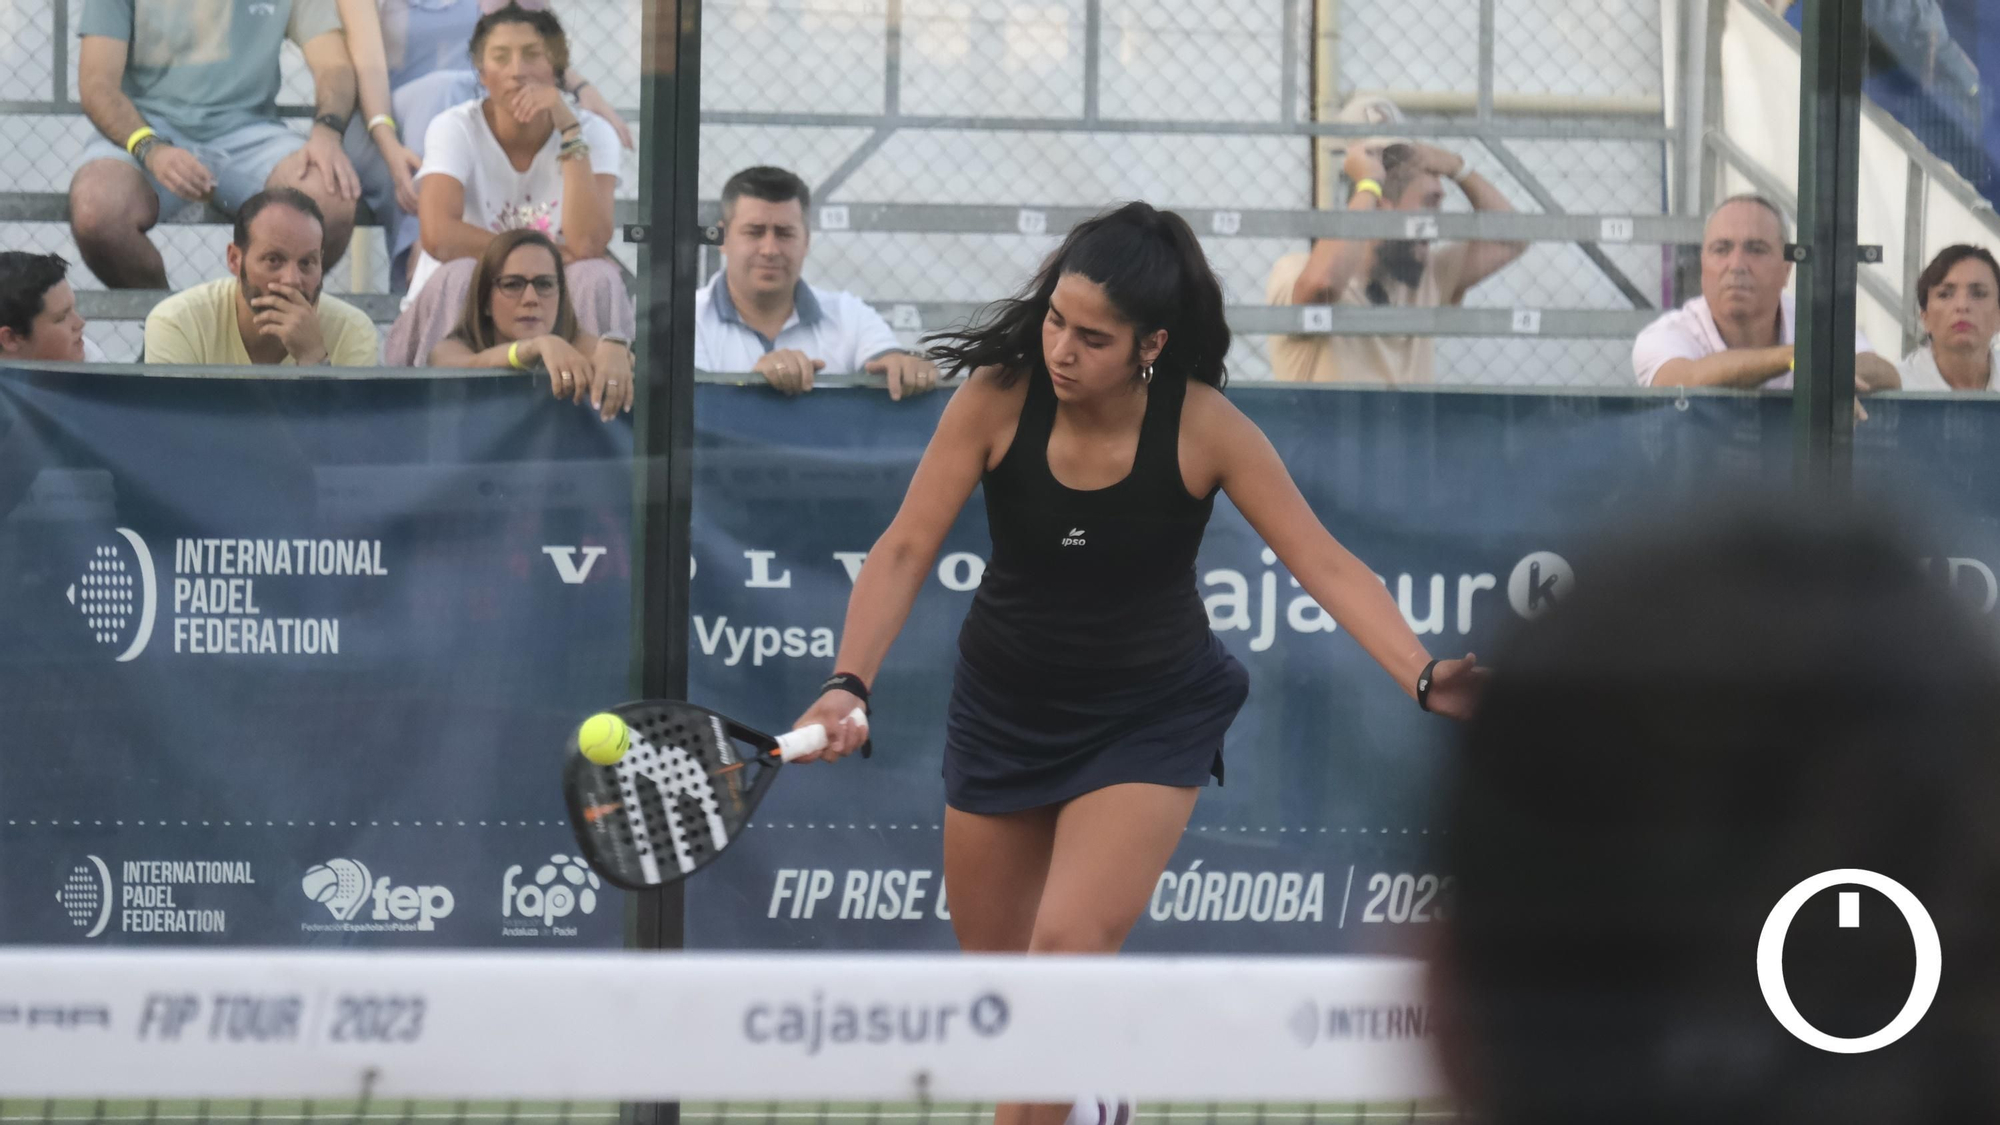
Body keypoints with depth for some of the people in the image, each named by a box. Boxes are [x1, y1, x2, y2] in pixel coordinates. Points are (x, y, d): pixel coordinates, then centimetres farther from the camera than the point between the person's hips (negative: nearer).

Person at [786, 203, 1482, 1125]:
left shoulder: (1204, 428, -22)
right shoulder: (998, 398, -19)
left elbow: (1327, 568, -22)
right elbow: (904, 551, -19)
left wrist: (1424, 677, -36)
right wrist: (850, 683, -34)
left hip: (1148, 718, -3)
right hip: (1004, 703, 3)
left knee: (1068, 945, -22)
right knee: (993, 967, 13)